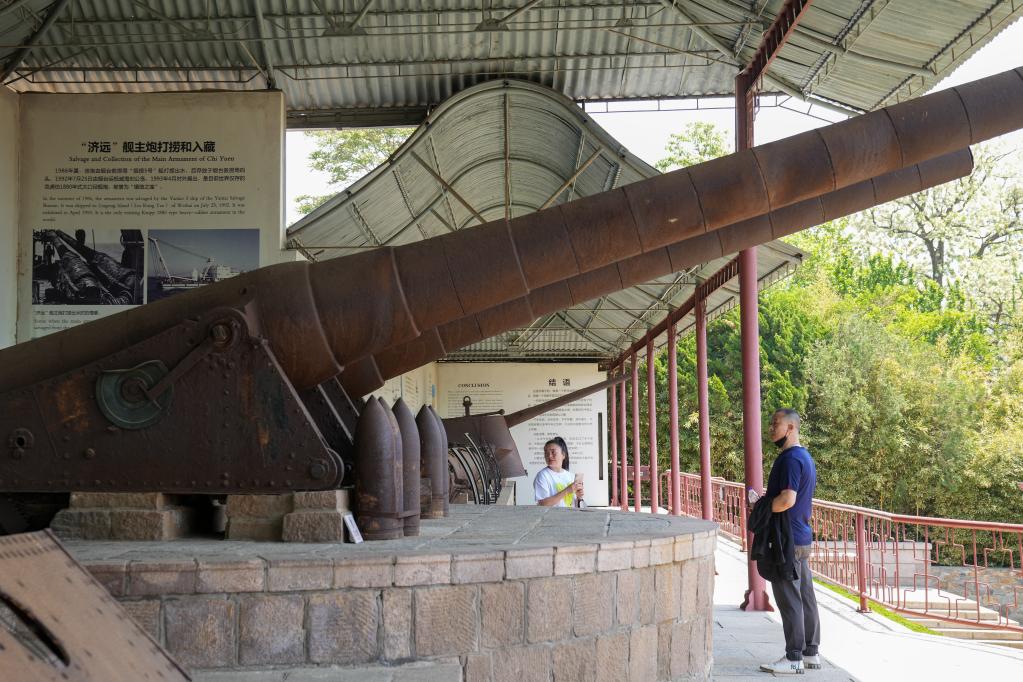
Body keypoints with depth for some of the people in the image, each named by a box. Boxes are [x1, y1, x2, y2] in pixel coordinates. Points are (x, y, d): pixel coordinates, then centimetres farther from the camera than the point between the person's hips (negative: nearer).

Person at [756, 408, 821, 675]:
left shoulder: (790, 459, -17)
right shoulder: (806, 457, 15)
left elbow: (787, 499, -27)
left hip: (787, 540, -10)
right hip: (803, 538, 10)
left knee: (789, 600, -5)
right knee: (806, 596, 13)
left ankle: (794, 658, -1)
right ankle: (811, 652, 19)